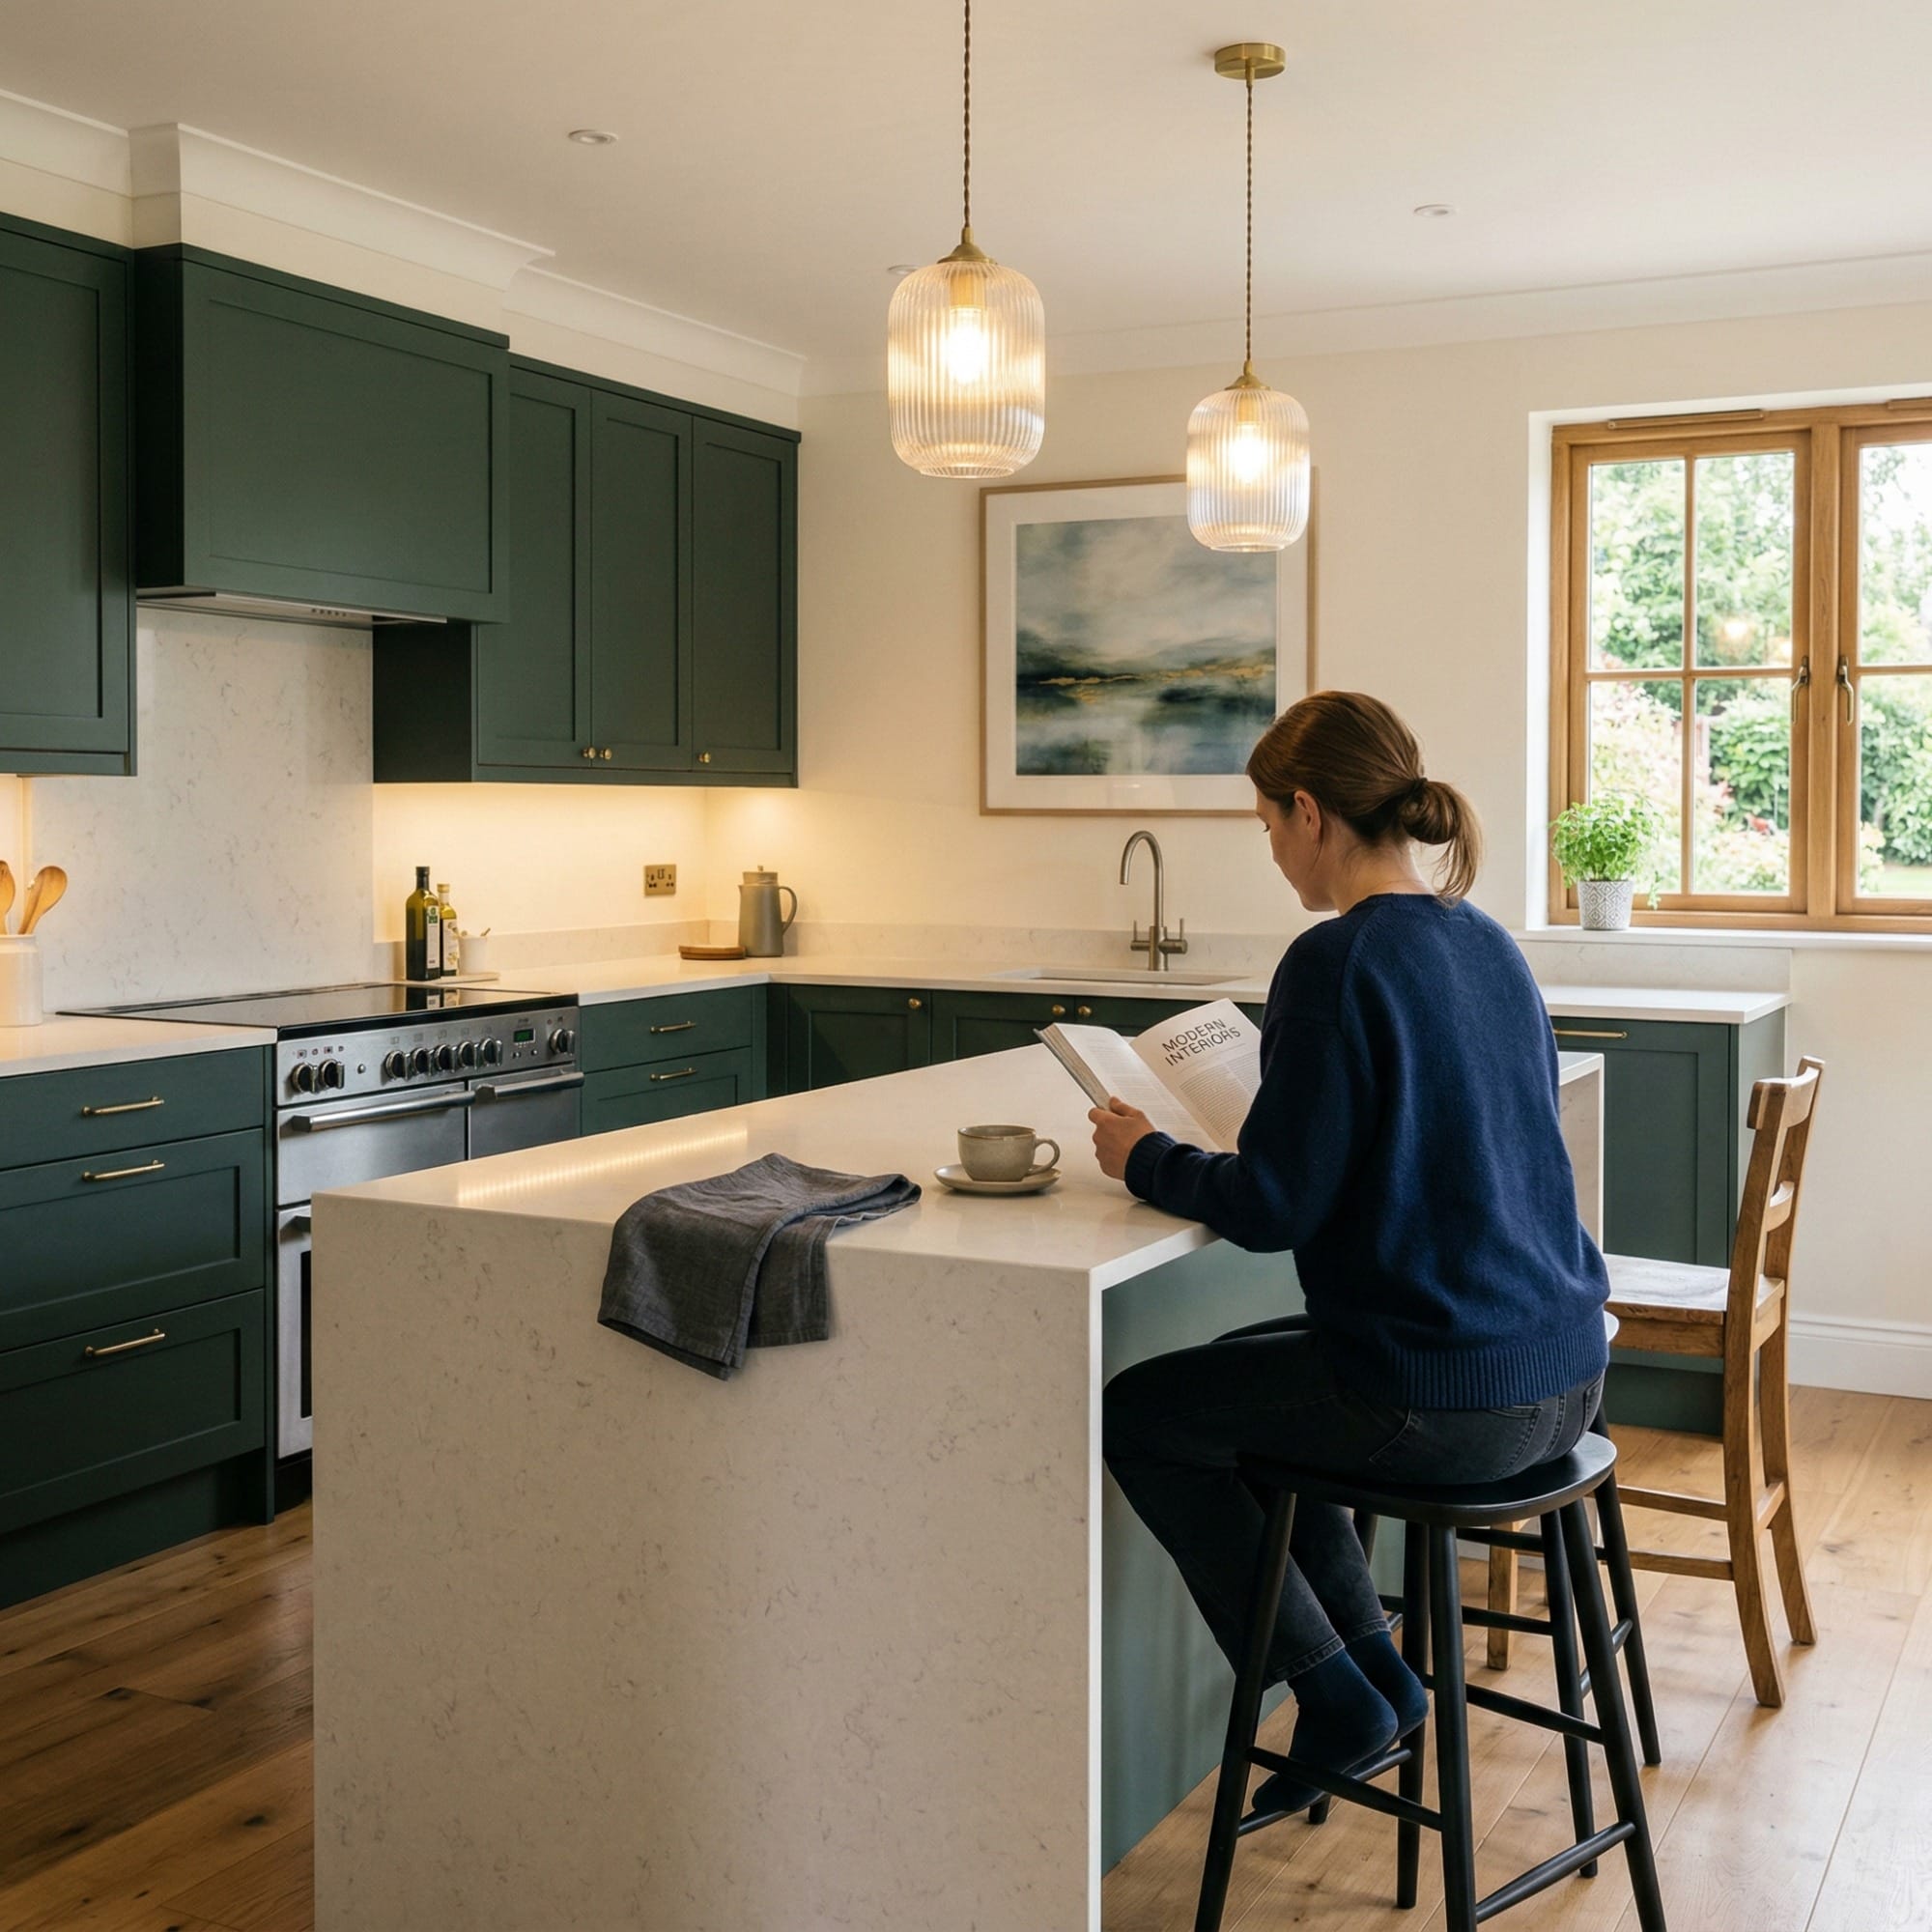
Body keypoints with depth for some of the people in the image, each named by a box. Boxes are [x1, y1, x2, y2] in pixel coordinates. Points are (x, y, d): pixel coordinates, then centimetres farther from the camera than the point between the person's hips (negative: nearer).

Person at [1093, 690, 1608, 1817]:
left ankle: (1340, 1698, 17)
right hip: (1563, 1377, 9)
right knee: (1250, 1367, 30)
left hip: (1442, 1404, -9)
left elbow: (1271, 1209, -18)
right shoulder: (1489, 945, 7)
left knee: (1135, 1416, 13)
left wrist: (1145, 1158, -1)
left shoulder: (1338, 962, -18)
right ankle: (1375, 1670, 29)